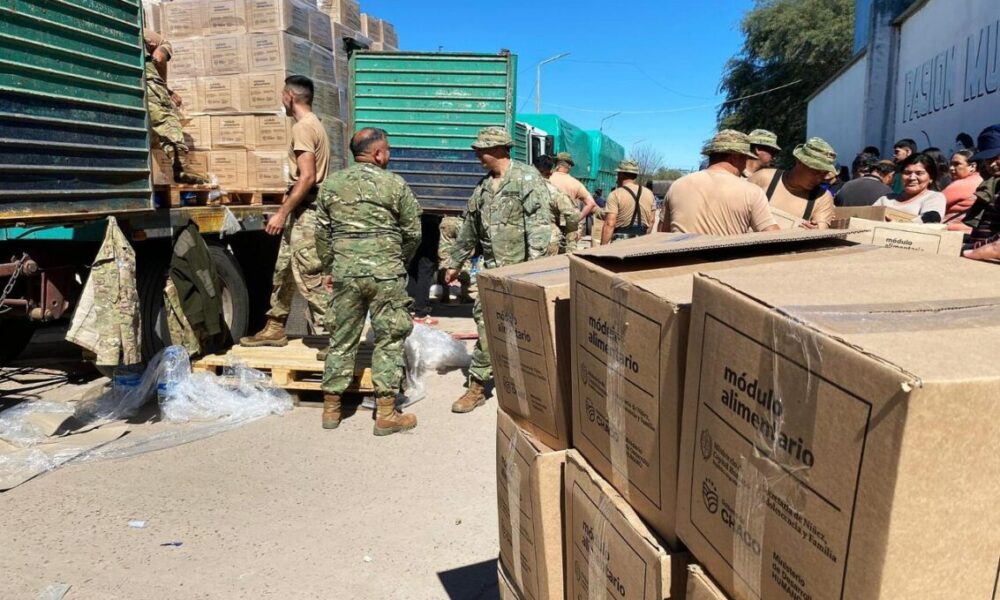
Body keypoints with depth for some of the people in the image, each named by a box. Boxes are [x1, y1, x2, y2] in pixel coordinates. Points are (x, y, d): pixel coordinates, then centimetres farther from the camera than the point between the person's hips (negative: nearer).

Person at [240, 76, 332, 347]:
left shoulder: (303, 127, -13)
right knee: (283, 270, 17)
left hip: (304, 212, -11)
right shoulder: (314, 124, 17)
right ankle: (275, 329, 28)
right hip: (303, 211, 11)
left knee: (309, 277, -8)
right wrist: (288, 200, 20)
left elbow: (307, 177, -21)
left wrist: (282, 213, -20)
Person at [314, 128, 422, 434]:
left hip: (344, 272, 4)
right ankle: (386, 414, 7)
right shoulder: (396, 185, -1)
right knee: (389, 340, 4)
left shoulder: (331, 184, 8)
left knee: (341, 340, 13)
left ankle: (331, 409, 21)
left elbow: (322, 233, 11)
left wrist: (328, 268, 21)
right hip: (386, 274, -3)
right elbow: (413, 233, 3)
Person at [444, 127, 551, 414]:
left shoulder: (527, 178, -6)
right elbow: (469, 229, 23)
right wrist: (454, 263, 27)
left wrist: (534, 262, -24)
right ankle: (478, 385, 13)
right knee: (485, 321, 4)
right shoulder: (483, 187, 15)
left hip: (522, 269, -6)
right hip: (494, 270, 6)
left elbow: (540, 223, -16)